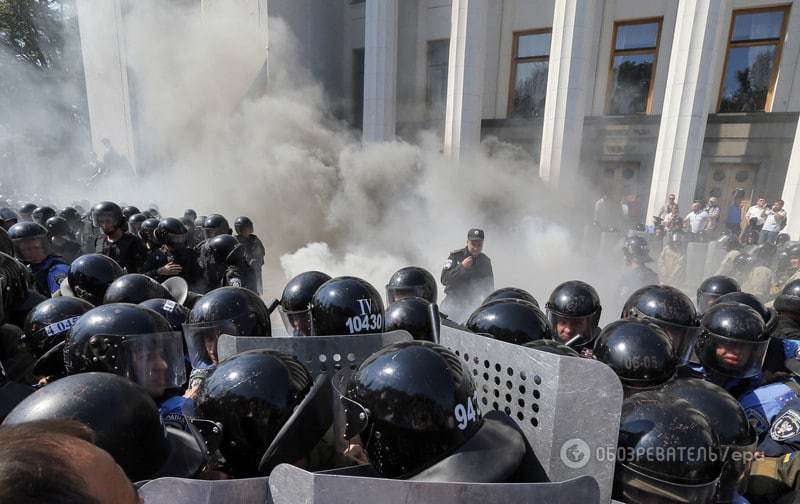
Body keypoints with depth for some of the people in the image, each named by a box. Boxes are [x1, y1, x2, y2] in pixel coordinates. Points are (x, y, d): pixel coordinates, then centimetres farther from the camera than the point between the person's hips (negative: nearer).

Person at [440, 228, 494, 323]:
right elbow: (444, 280, -16)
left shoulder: (485, 261, 4)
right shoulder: (455, 256, -7)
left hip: (473, 304, 3)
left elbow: (489, 287, 15)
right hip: (453, 302, -2)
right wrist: (461, 266, -22)